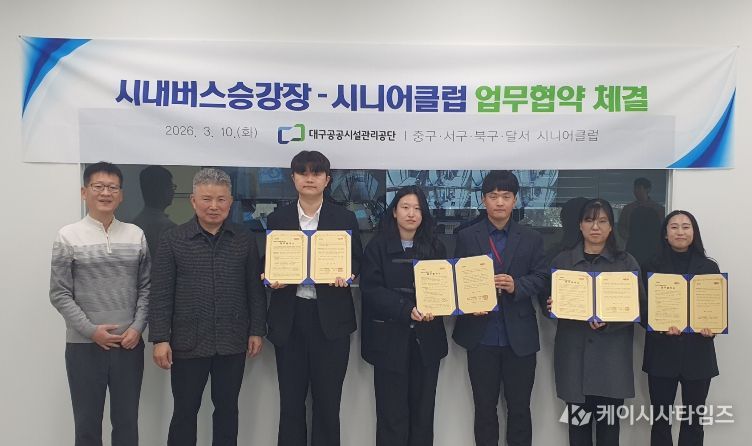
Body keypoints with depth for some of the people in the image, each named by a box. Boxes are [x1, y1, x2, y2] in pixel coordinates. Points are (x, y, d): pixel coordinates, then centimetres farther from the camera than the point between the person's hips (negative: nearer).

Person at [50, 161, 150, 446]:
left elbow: (146, 288, 5)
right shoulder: (68, 237, -2)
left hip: (130, 344, 2)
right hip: (84, 345, -2)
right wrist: (91, 330, -12)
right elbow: (59, 294, -4)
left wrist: (137, 328, -7)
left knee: (127, 422, 12)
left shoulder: (136, 236, 4)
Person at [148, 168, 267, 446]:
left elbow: (255, 289, 5)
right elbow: (161, 294, -4)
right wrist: (160, 339, -8)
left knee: (227, 409, 14)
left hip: (233, 343, 2)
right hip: (188, 343, -1)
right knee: (184, 412, 10)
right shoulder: (172, 240, -2)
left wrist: (256, 331, 1)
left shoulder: (245, 240, 2)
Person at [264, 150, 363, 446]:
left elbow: (356, 261, 6)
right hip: (290, 317, 1)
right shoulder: (277, 219, 7)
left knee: (328, 401, 7)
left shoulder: (345, 218, 5)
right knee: (290, 401, 9)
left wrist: (345, 274, -15)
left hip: (330, 318, -1)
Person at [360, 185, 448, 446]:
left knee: (423, 411, 7)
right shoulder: (377, 247, 2)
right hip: (390, 339, -2)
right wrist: (406, 309, -19)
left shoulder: (436, 248, 11)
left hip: (426, 339, 3)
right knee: (391, 413, 0)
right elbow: (370, 289, -7)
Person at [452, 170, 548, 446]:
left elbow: (541, 277, 0)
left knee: (519, 407, 11)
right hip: (481, 336, 0)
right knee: (484, 407, 12)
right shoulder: (466, 238, 4)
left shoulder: (531, 239, 7)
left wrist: (517, 285, -19)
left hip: (520, 337, 1)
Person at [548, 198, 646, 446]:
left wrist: (608, 321, -17)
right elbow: (549, 302, 9)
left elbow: (638, 306, 0)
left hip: (612, 355, 0)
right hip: (574, 353, 1)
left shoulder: (626, 262, 5)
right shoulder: (562, 261, 7)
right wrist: (553, 307, -14)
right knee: (578, 423, 2)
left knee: (608, 425, 2)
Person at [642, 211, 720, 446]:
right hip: (662, 353, -1)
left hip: (698, 353, 1)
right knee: (660, 420, 5)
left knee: (693, 421, 8)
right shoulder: (652, 267, 3)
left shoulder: (709, 267, 5)